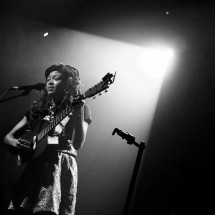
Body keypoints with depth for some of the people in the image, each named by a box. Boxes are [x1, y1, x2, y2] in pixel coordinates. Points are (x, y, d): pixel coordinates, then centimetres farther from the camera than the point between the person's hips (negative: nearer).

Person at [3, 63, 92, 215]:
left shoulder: (80, 108, 9)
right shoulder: (37, 109, 20)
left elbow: (77, 145, -7)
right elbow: (8, 137, 19)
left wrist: (78, 114, -19)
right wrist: (17, 143, -4)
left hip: (60, 164, -4)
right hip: (31, 167, 4)